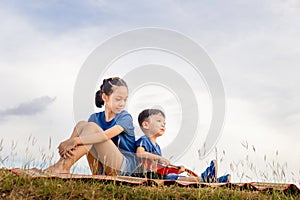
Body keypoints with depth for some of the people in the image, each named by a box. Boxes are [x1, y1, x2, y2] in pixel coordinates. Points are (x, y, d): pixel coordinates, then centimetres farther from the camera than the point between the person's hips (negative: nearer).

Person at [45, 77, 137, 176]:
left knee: (91, 127, -21)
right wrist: (68, 142, -27)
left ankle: (63, 167, -25)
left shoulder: (125, 118, -5)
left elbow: (106, 135, -23)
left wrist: (77, 140, -31)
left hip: (125, 167, -4)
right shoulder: (95, 118, 10)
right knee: (82, 124, -12)